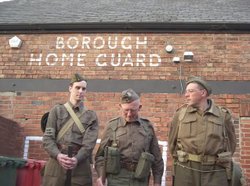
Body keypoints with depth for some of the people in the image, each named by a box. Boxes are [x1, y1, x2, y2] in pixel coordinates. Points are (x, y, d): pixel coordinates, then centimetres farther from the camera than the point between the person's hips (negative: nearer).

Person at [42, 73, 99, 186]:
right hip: (56, 163, 0)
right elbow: (48, 138, 0)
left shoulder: (91, 116, 7)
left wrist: (76, 159, -21)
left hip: (81, 165, 0)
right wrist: (58, 155, -18)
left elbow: (89, 143, -4)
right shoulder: (57, 111, 9)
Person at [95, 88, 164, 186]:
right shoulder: (112, 126, 2)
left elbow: (156, 157, 11)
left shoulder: (148, 127, 7)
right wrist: (101, 176, -7)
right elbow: (101, 154, 5)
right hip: (116, 178, -2)